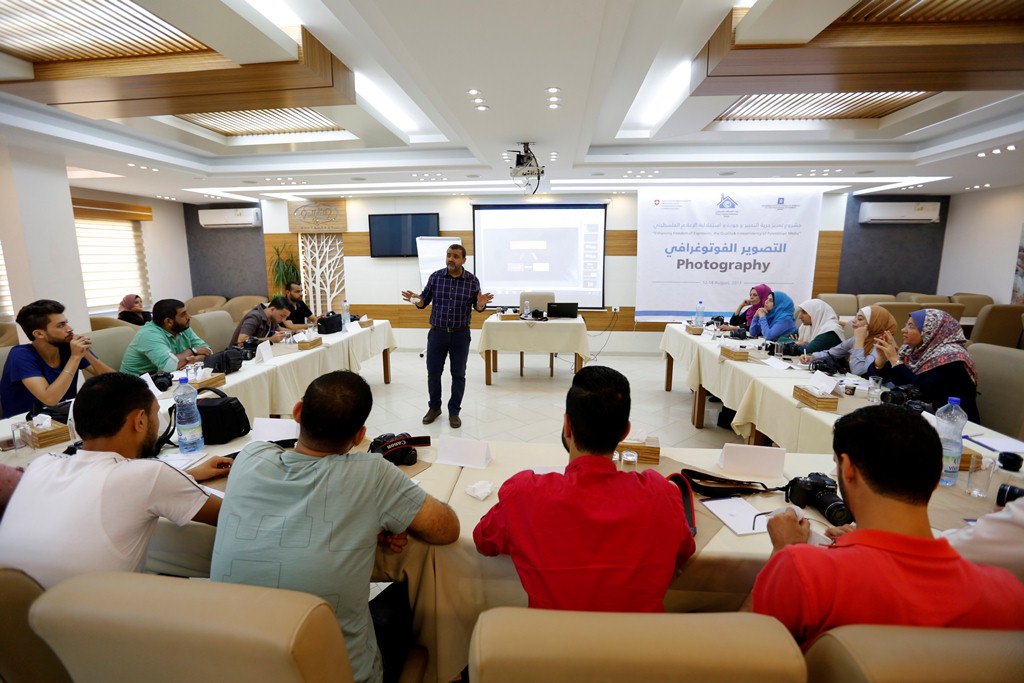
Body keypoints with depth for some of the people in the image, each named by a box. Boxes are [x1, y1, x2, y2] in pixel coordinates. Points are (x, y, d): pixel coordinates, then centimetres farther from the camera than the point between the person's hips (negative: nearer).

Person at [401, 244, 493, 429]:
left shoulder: (472, 280, -4)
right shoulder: (435, 277, -2)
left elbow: (477, 307, 2)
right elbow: (424, 301, 3)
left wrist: (481, 304, -21)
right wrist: (415, 299, -19)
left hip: (460, 334, -1)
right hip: (437, 332, 1)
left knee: (458, 375, 6)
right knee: (433, 373, 9)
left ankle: (454, 411, 21)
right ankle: (434, 407, 30)